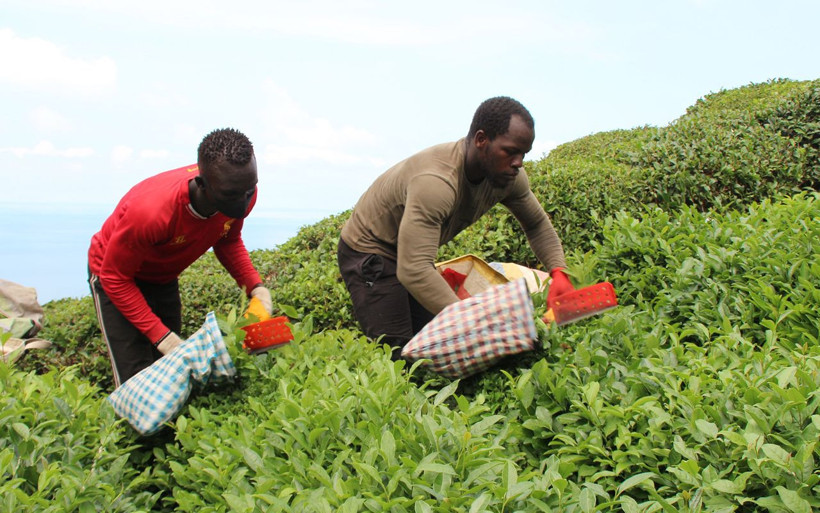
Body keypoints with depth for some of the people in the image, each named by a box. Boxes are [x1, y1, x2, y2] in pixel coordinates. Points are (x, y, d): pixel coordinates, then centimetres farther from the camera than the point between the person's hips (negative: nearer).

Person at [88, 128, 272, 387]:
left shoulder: (241, 193, -24)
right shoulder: (150, 210, -42)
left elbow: (228, 240, 0)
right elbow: (115, 277, -26)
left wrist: (254, 285, -17)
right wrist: (162, 336, -30)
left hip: (164, 277, 6)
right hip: (117, 276, -6)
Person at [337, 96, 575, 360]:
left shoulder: (509, 176, -12)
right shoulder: (436, 181, -39)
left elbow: (537, 223, 6)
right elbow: (413, 270, -46)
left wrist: (558, 271, -12)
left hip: (414, 253, 8)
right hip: (368, 254, -8)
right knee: (397, 356, -13)